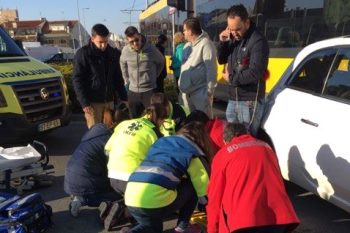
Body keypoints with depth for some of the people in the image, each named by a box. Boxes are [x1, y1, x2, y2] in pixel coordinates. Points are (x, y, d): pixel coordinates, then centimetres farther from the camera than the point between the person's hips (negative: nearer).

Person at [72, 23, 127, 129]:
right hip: (93, 101, -4)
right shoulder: (83, 54, -6)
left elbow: (118, 78, 15)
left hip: (109, 100, 5)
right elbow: (77, 80, -9)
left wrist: (123, 97, 10)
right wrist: (84, 103, -16)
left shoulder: (113, 53, 8)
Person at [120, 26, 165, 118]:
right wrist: (127, 80, 13)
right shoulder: (125, 50, -6)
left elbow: (161, 62, 6)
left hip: (149, 90, -2)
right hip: (132, 91, 3)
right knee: (135, 119, 13)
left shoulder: (151, 49, -12)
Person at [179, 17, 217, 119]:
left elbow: (211, 70, -17)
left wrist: (209, 91, -18)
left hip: (200, 92, -8)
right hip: (186, 92, 8)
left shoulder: (205, 44, -12)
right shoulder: (187, 46, 13)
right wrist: (181, 84, 13)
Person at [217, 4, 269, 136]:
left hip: (250, 101, -7)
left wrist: (231, 79, -10)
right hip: (233, 99, 7)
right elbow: (221, 60, 12)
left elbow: (254, 73, -24)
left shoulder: (258, 41, -16)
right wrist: (223, 42, -5)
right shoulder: (233, 39, 6)